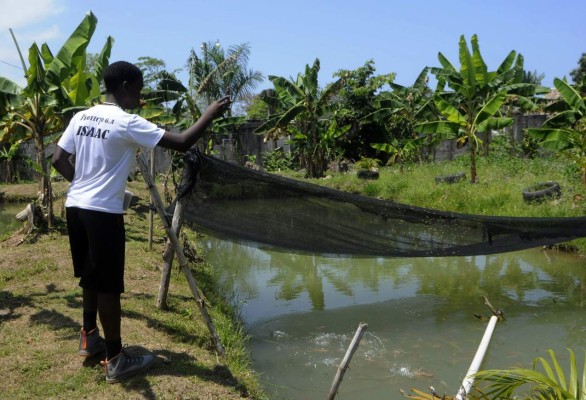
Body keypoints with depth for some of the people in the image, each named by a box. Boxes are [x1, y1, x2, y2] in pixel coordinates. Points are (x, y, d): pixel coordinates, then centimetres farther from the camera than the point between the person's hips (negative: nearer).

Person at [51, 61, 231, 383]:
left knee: (90, 277, 21)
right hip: (103, 212, -8)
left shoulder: (81, 117, 8)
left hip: (75, 207, 8)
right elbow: (182, 143, -17)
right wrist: (210, 114, -5)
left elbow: (58, 161, 8)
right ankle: (115, 360, 9)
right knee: (108, 285, -1)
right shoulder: (127, 123, -13)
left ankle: (89, 337, 36)